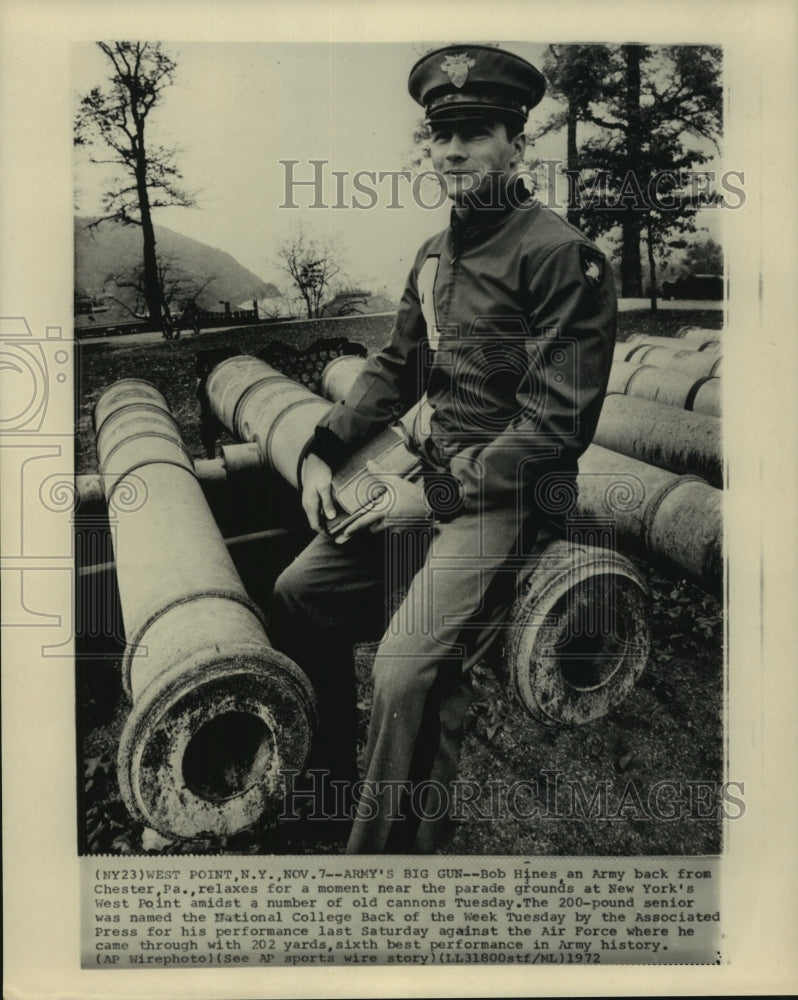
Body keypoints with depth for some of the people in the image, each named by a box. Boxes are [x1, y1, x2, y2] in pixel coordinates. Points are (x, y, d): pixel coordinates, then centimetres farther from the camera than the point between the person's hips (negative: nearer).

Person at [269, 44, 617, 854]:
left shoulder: (560, 256, -15)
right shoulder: (434, 255, 11)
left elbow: (556, 423, -19)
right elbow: (395, 367, 19)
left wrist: (435, 498, -18)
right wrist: (321, 450, 5)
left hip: (508, 497, -8)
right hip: (433, 481, 9)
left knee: (408, 670, -25)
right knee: (299, 590, 11)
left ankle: (386, 851, -1)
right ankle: (329, 764, 32)